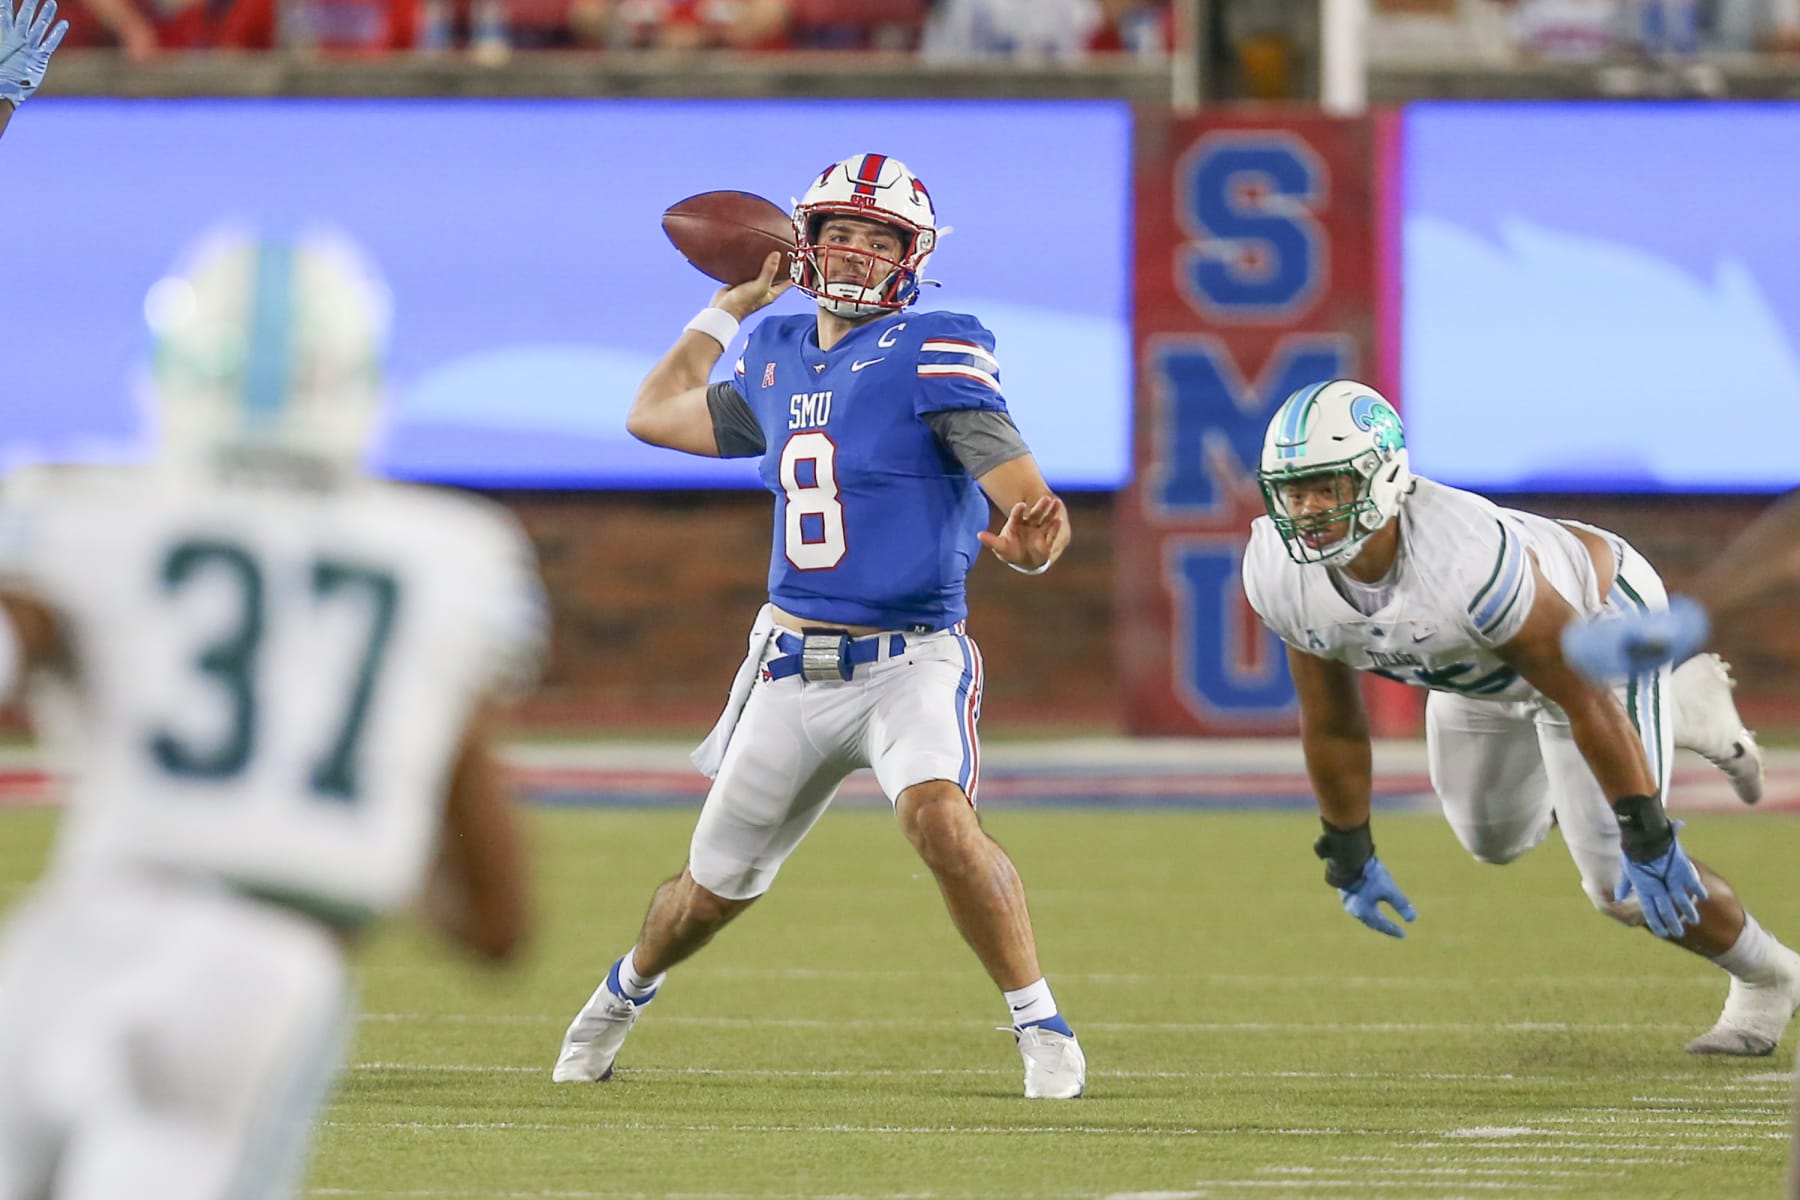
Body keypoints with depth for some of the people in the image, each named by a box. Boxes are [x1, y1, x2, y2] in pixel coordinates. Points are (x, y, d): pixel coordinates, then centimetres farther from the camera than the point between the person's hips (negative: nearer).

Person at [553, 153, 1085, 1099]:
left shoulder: (934, 354, -10)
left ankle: (1040, 1026, -19)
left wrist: (1026, 544, -43)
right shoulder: (777, 358, 9)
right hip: (793, 667, 5)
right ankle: (626, 992, 45)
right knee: (715, 888, 15)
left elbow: (1027, 502, -19)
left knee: (939, 818, -32)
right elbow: (655, 416, 26)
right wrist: (734, 302, 26)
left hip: (909, 659, -5)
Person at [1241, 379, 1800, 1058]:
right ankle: (1678, 712, 41)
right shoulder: (1282, 575, -26)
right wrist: (1350, 856, 2)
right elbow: (1331, 723, -7)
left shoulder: (1468, 556, -45)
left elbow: (1582, 695, -34)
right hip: (1480, 675, 7)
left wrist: (1647, 840, -27)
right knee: (1495, 840, 25)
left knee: (1625, 885, -10)